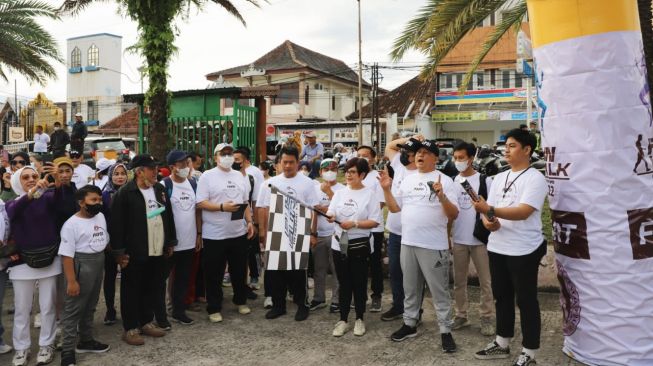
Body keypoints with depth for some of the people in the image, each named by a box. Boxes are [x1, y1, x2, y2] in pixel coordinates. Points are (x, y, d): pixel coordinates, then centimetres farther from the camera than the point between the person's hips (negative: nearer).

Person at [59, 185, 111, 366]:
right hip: (81, 265, -7)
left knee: (90, 306, 18)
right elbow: (67, 254, -18)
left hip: (99, 262, 7)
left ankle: (86, 341, 32)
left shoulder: (101, 217, 5)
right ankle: (68, 350, 9)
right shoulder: (72, 224, -16)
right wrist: (71, 281, -21)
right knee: (74, 308, 0)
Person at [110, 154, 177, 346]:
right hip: (135, 253, -6)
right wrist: (119, 251, -13)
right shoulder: (125, 193, -11)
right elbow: (116, 224, -13)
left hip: (158, 251, 6)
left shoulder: (160, 190, 9)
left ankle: (146, 322, 30)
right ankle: (130, 328, 17)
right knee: (132, 291, 6)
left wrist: (170, 243, 14)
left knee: (153, 289, 15)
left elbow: (168, 217, 15)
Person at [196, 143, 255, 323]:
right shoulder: (207, 176, -7)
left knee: (240, 270, 17)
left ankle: (241, 301, 34)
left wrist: (249, 222, 6)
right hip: (214, 235, -5)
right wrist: (222, 207, -23)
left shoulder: (240, 176, 11)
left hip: (239, 233, 5)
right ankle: (214, 308, 17)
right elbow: (200, 203, -13)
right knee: (214, 274, 5)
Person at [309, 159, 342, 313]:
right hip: (318, 234, 3)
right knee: (319, 269, 10)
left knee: (336, 269, 1)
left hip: (335, 234, -3)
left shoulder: (342, 189, -1)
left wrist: (329, 192, -13)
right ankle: (318, 298, 21)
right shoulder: (315, 188, 9)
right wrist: (311, 233, 3)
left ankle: (337, 300, 10)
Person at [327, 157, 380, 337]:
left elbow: (375, 222, -9)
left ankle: (359, 319, 22)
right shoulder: (340, 192, 7)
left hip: (359, 245, -3)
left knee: (359, 283, 7)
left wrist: (354, 224, -19)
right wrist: (330, 217, -21)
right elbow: (331, 215, 2)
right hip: (339, 244, 3)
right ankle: (343, 320, 19)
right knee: (344, 283, 10)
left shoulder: (370, 194, -5)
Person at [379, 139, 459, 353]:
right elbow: (395, 208, 13)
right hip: (408, 242, 5)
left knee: (439, 290, 4)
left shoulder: (445, 181, -6)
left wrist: (441, 196, -26)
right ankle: (410, 324, 31)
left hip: (433, 245, -5)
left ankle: (445, 331, 16)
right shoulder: (407, 180, 11)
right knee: (410, 287, 17)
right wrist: (386, 189, 1)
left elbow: (453, 215, -11)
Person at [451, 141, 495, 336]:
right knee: (459, 281, 11)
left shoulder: (484, 180, -5)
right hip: (458, 239, 4)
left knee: (485, 281, 5)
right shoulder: (452, 181, 6)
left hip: (480, 239, -3)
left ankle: (486, 317, 16)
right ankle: (461, 315, 22)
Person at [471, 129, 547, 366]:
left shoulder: (535, 178, -10)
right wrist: (487, 221, -10)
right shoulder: (499, 178, 12)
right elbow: (487, 208, 12)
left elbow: (523, 212, -23)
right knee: (501, 297, 16)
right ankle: (502, 344, 31)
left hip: (524, 251, -7)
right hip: (497, 247, 7)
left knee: (526, 300, 4)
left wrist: (490, 210, -31)